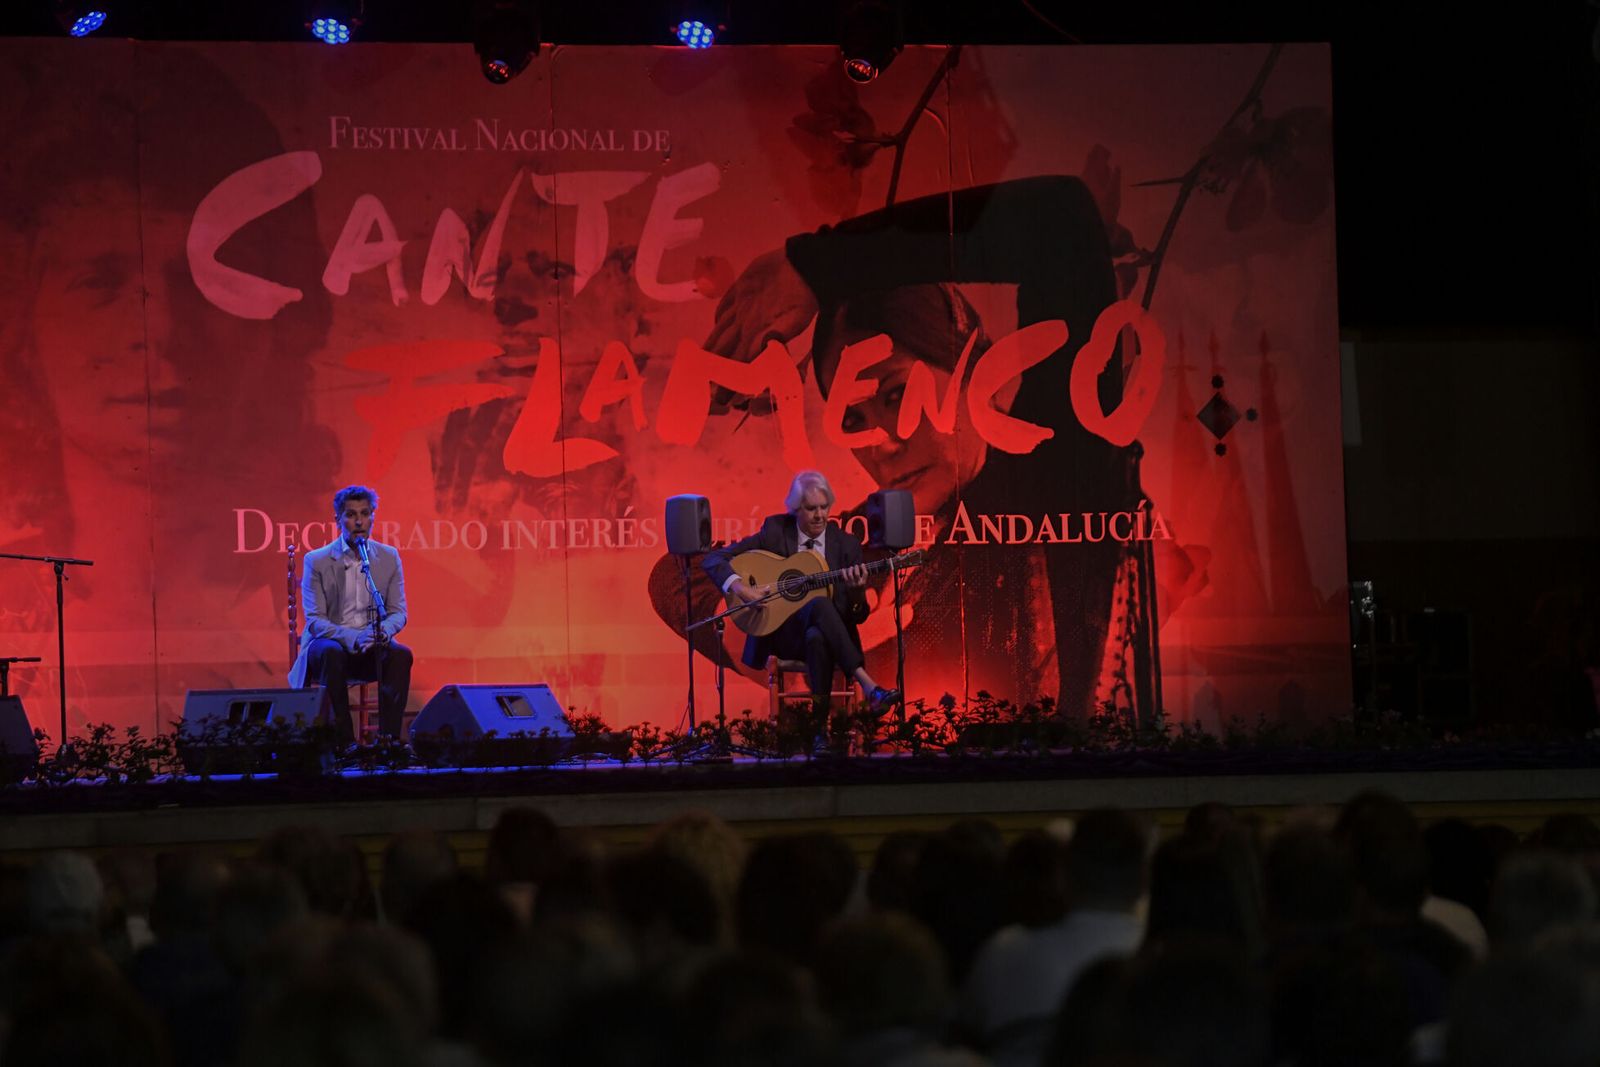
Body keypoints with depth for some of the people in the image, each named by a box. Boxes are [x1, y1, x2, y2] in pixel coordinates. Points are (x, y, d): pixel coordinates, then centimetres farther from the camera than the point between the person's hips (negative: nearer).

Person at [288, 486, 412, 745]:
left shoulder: (389, 557, 6)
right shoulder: (317, 561, -3)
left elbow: (398, 612, 5)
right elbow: (314, 620, -9)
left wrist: (383, 630, -21)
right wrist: (354, 637, -28)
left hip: (371, 650, 2)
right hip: (331, 644, -2)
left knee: (401, 654, -30)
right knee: (331, 653, -37)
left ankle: (388, 739, -30)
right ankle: (343, 741, -35)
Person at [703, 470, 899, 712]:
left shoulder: (846, 543, 4)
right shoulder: (775, 531, 1)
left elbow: (858, 615, 5)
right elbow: (713, 559, -1)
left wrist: (857, 591, -19)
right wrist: (740, 588, -19)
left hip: (826, 631, 1)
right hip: (780, 633, -1)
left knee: (817, 636, -40)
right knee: (820, 604, -37)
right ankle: (868, 687, -45)